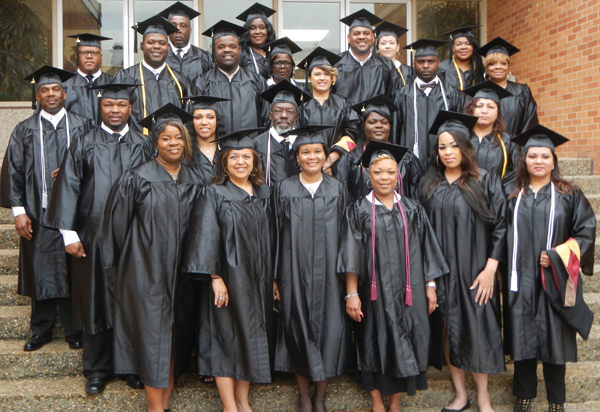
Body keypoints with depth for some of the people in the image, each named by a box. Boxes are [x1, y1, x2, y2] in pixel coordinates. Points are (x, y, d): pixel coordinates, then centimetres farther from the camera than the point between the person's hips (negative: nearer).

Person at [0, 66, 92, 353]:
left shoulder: (82, 126, 5)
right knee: (40, 270, 6)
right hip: (37, 213, 1)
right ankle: (41, 329, 20)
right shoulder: (25, 130, 6)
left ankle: (73, 329, 17)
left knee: (72, 271, 4)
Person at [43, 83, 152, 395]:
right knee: (96, 301, 7)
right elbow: (68, 188, -2)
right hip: (93, 238, -1)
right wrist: (69, 234, -10)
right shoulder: (84, 144, 3)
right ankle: (96, 370, 20)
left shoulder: (143, 145, 7)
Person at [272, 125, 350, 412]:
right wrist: (274, 276, -1)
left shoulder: (337, 189, 6)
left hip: (328, 272, 1)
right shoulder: (284, 189, 3)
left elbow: (345, 233, 7)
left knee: (329, 326, 1)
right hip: (294, 271, -1)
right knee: (298, 326, 3)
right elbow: (276, 234, 3)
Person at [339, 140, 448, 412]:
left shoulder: (412, 210, 5)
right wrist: (351, 294, -10)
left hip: (407, 292, 2)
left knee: (403, 344, 7)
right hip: (374, 292, -1)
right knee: (374, 344, 7)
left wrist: (430, 286, 4)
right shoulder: (359, 211, -1)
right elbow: (351, 255, -4)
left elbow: (425, 250, 8)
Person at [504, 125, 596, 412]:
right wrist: (504, 268, -1)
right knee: (522, 338, 6)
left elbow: (586, 231, -2)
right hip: (520, 282, 2)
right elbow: (502, 236, 11)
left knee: (554, 339, 4)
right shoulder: (513, 197, 7)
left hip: (554, 280, -1)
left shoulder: (569, 195, 2)